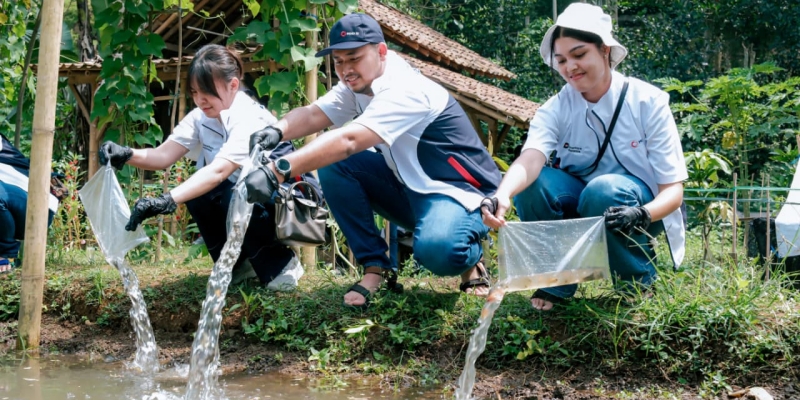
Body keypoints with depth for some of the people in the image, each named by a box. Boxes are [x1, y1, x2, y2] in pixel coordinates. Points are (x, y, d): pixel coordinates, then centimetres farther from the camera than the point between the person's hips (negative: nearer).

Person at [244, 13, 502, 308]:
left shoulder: (405, 90, -27)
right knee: (334, 166, -12)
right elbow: (312, 115, -10)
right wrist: (276, 132, -34)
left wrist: (277, 172, -48)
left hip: (458, 192, -8)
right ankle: (376, 268, -5)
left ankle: (468, 256, 0)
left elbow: (348, 141, -39)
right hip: (409, 186, 8)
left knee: (437, 251, -39)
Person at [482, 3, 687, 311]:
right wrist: (502, 195, -54)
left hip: (633, 207, -2)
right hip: (581, 207, 3)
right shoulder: (556, 109, -10)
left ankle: (638, 286, -9)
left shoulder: (648, 102, -16)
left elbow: (674, 189, -17)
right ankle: (556, 282, -5)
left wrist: (643, 215, -40)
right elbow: (530, 160, -31)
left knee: (604, 190, -35)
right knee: (534, 182, -25)